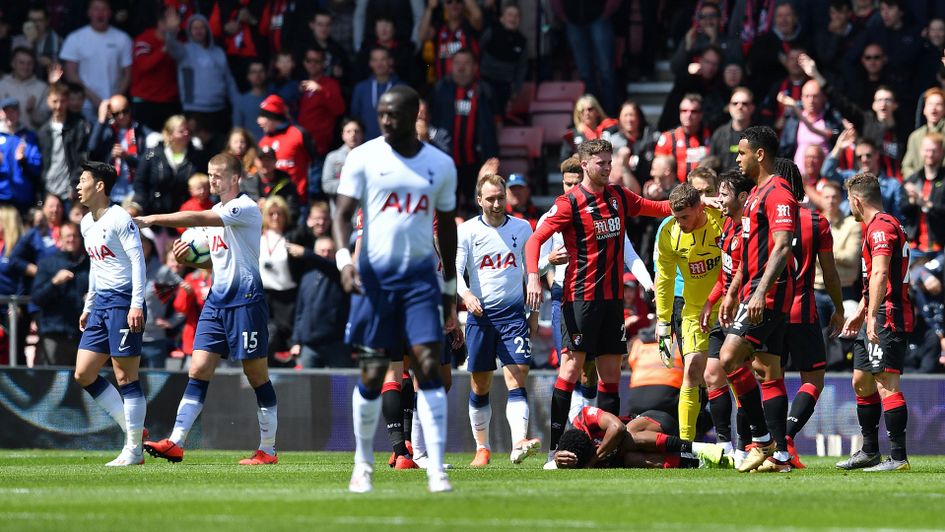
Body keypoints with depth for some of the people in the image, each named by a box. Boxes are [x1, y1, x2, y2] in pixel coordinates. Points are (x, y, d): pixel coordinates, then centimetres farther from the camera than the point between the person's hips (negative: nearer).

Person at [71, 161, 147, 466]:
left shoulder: (119, 219, -11)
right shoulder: (87, 224, 16)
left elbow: (137, 259, -15)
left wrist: (136, 304, -22)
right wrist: (88, 307, 24)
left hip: (123, 301, -9)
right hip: (101, 303, 9)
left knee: (125, 377, -7)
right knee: (83, 375, 5)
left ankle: (134, 450, -3)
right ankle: (131, 430, 13)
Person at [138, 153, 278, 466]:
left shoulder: (246, 208, -11)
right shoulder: (215, 212, 16)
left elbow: (197, 219, -23)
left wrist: (152, 220, -24)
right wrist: (189, 258, 4)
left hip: (245, 299, -8)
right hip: (217, 298, 8)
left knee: (257, 375, -2)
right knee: (198, 370, -2)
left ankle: (268, 450, 5)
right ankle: (176, 444, -9)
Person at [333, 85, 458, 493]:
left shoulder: (440, 165, 8)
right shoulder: (363, 158, 0)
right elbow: (343, 212, -5)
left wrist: (450, 290, 15)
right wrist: (343, 258, -23)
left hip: (421, 274, 1)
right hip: (375, 272, -1)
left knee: (430, 367, -10)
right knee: (372, 374, 0)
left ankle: (436, 470, -11)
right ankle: (363, 465, 16)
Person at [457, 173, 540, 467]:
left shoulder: (522, 228, 7)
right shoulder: (466, 231, 0)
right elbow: (454, 269, -8)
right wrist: (466, 294, -28)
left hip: (513, 313, 0)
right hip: (480, 313, 0)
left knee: (517, 377, -15)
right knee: (480, 385, 6)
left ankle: (519, 443, -27)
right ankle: (482, 447, 19)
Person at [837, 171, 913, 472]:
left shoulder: (881, 226, -13)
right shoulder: (876, 227, 21)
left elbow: (880, 274, -24)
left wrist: (873, 317, -30)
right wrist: (860, 313, 34)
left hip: (888, 318, -11)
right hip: (874, 321, 11)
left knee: (886, 384, -15)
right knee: (862, 382, 16)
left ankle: (898, 457, -18)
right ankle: (870, 452, 25)